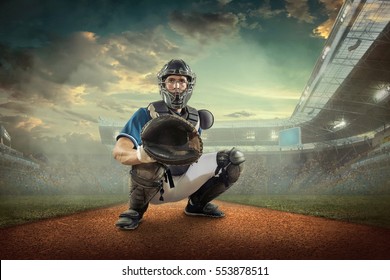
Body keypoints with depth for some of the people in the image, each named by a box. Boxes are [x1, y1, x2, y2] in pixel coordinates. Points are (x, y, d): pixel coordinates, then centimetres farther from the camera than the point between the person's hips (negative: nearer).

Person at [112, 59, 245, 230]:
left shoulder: (195, 118, 8)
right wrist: (140, 156, -42)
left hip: (183, 184, 5)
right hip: (153, 186, -4)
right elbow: (118, 151, -21)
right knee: (151, 155, -39)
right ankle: (135, 210, -10)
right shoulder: (146, 114, -8)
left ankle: (196, 204, 11)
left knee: (235, 159, -6)